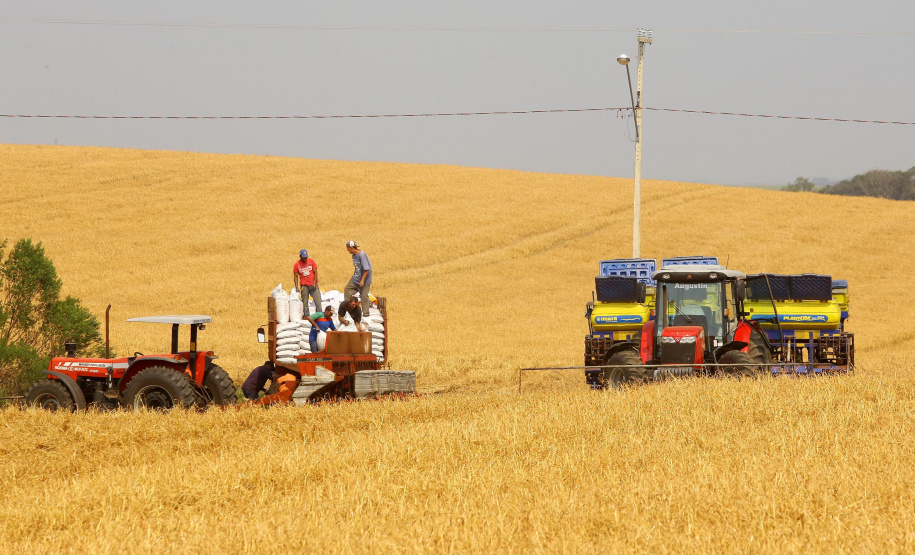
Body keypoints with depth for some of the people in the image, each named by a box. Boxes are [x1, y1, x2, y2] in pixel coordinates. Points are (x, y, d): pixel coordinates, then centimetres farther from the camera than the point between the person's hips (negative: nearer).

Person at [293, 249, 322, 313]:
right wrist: (296, 287, -7)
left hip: (313, 285, 0)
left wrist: (315, 283, -8)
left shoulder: (311, 261, 2)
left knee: (318, 302, -6)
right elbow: (296, 276, 3)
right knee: (305, 303, -1)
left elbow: (315, 272, 2)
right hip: (304, 286, 0)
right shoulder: (297, 264, 1)